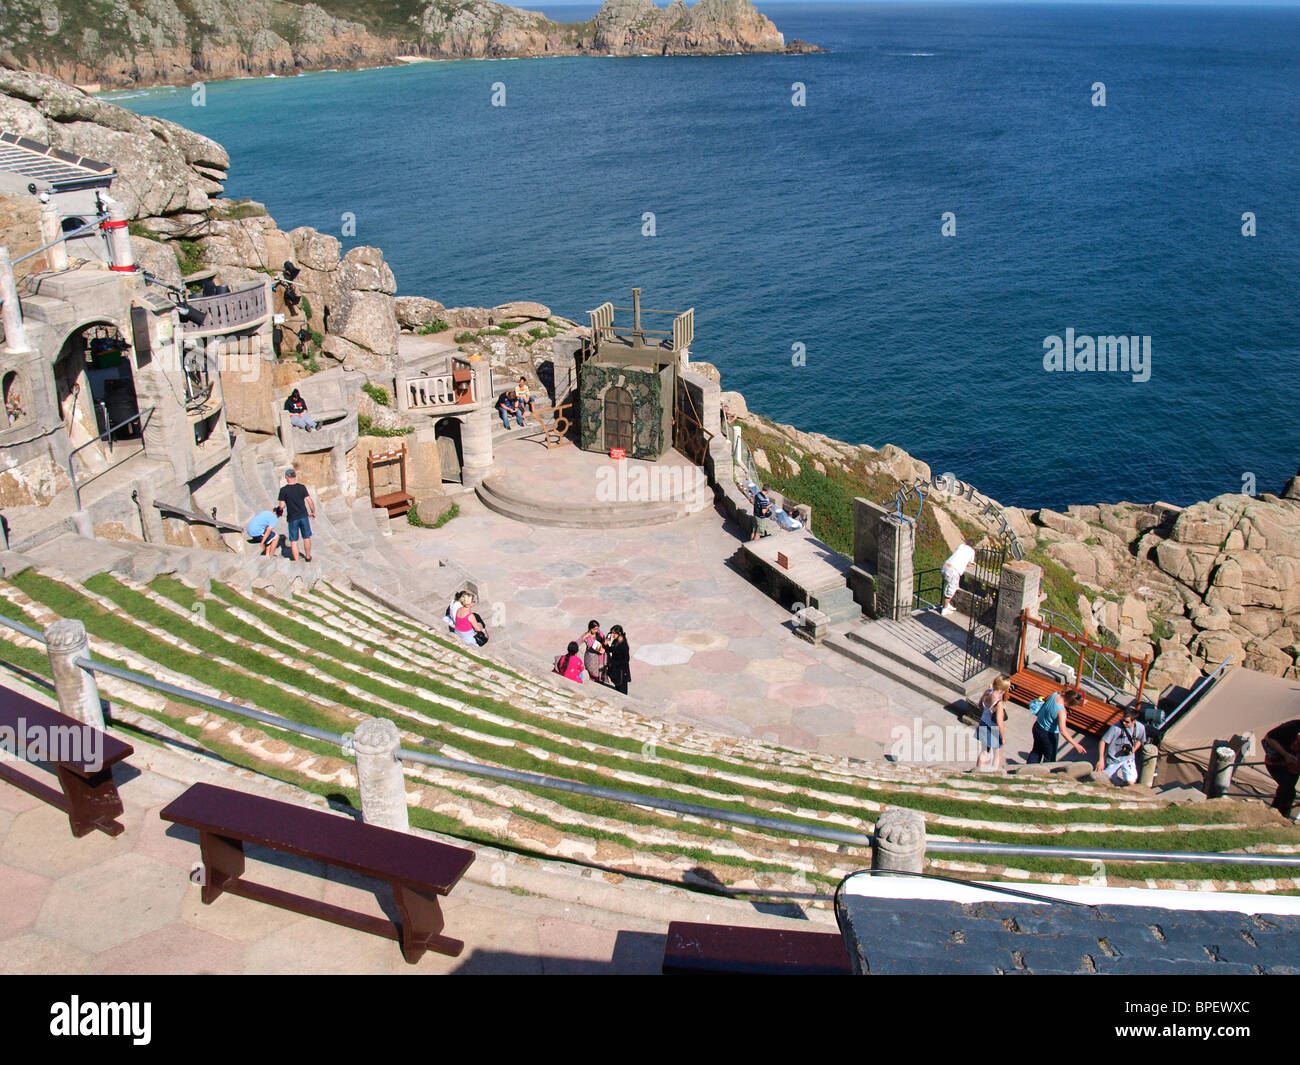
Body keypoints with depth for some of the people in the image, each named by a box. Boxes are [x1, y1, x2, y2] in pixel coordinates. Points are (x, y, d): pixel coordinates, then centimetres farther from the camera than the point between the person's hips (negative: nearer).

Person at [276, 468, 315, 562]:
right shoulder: (302, 487, -4)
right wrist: (313, 512, 10)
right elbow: (309, 501, -3)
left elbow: (282, 506, -8)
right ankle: (308, 557, 28)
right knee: (306, 538, 17)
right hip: (304, 516, 2)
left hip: (292, 518, -2)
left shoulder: (283, 490, -9)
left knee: (293, 541, 7)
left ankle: (296, 561, 8)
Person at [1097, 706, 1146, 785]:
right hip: (1113, 758, -1)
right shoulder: (1116, 727, -27)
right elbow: (1103, 741, -19)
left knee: (1131, 783, -13)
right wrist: (1101, 760, -21)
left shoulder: (1140, 727, -16)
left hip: (1128, 757, 1)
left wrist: (1133, 750, -11)